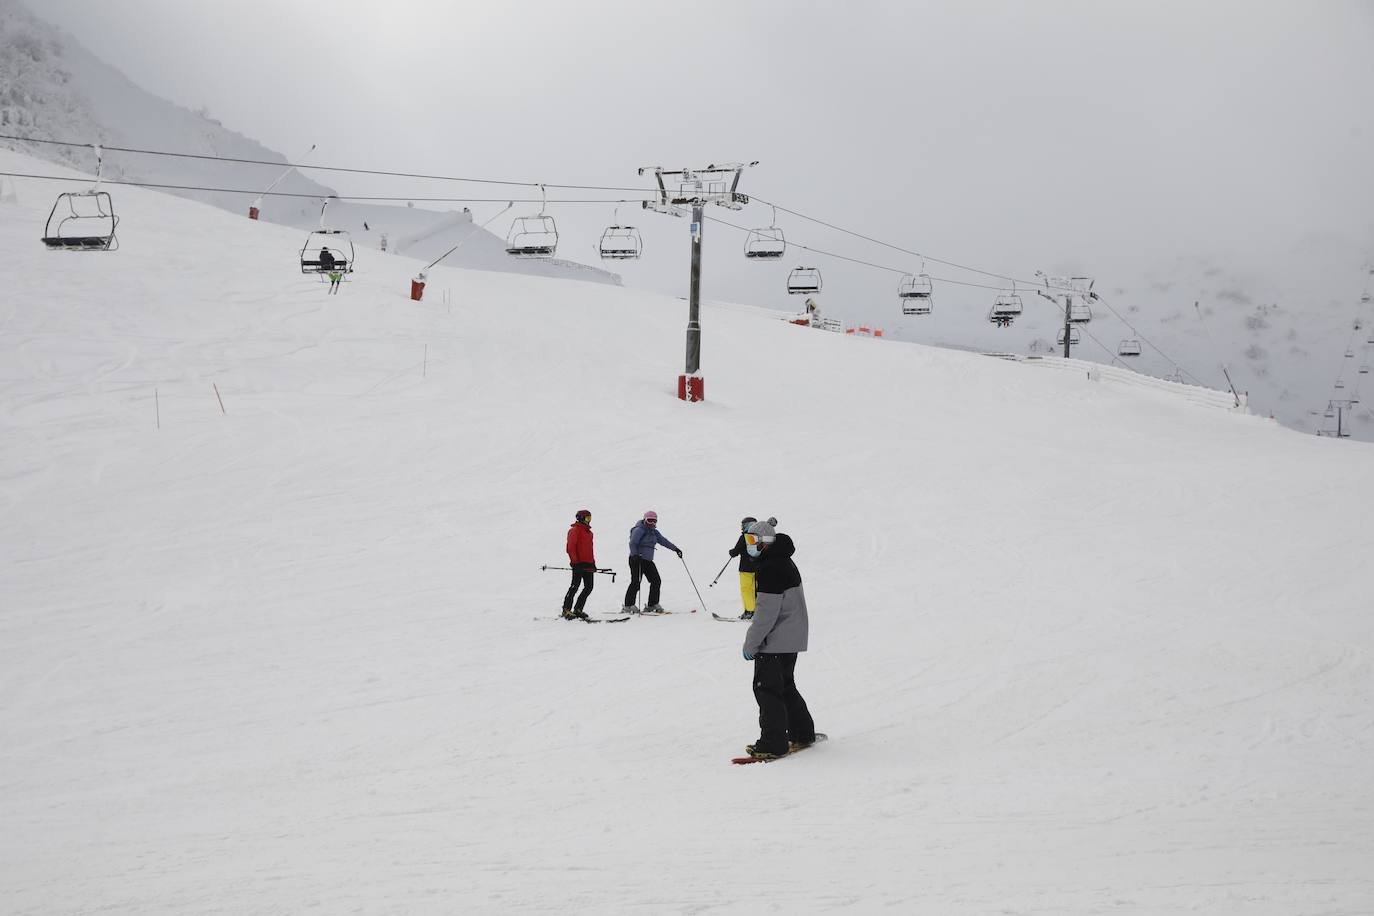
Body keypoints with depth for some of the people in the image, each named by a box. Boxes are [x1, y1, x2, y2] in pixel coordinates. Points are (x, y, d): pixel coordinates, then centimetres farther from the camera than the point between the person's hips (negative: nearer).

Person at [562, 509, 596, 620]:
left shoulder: (588, 532, 22)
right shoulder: (575, 530, -4)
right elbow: (570, 548, -11)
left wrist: (593, 563, 20)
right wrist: (575, 561, -18)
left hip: (588, 564, 9)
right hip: (579, 564, -9)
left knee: (589, 587, 5)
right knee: (575, 586, -10)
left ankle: (578, 609, 11)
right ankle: (566, 610, -6)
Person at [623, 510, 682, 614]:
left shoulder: (654, 532, 16)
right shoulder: (639, 530, -9)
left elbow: (663, 541, 19)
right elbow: (633, 543, -18)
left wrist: (675, 548, 14)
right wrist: (635, 555, -32)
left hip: (648, 561, 8)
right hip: (637, 559, -8)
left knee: (656, 581, 2)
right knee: (636, 582, -11)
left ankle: (652, 605, 10)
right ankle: (628, 606, -5)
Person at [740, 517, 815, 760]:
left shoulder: (770, 567, -21)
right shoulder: (783, 561, 13)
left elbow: (766, 611, -23)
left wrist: (751, 643, -16)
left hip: (776, 639, -10)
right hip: (793, 637, 10)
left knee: (766, 687, -6)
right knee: (785, 685, 21)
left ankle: (773, 743, -5)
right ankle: (802, 733, 29)